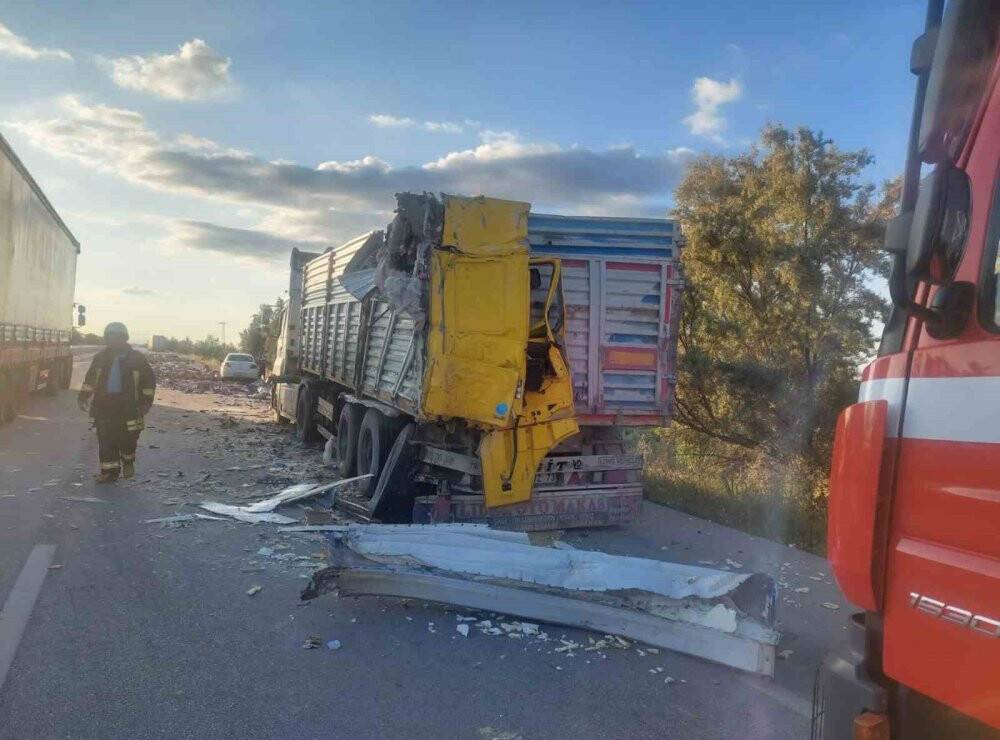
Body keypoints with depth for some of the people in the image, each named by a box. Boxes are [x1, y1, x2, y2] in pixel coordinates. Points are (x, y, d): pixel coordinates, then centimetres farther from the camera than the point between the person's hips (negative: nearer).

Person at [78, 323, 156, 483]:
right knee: (106, 440, 1)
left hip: (127, 405, -2)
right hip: (103, 405, 3)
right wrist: (84, 396, 13)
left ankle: (128, 461, 31)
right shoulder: (100, 357, 10)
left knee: (127, 438, 2)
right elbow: (90, 379, 20)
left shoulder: (136, 358, 1)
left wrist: (146, 401, 1)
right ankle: (109, 471, 9)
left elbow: (149, 380, 6)